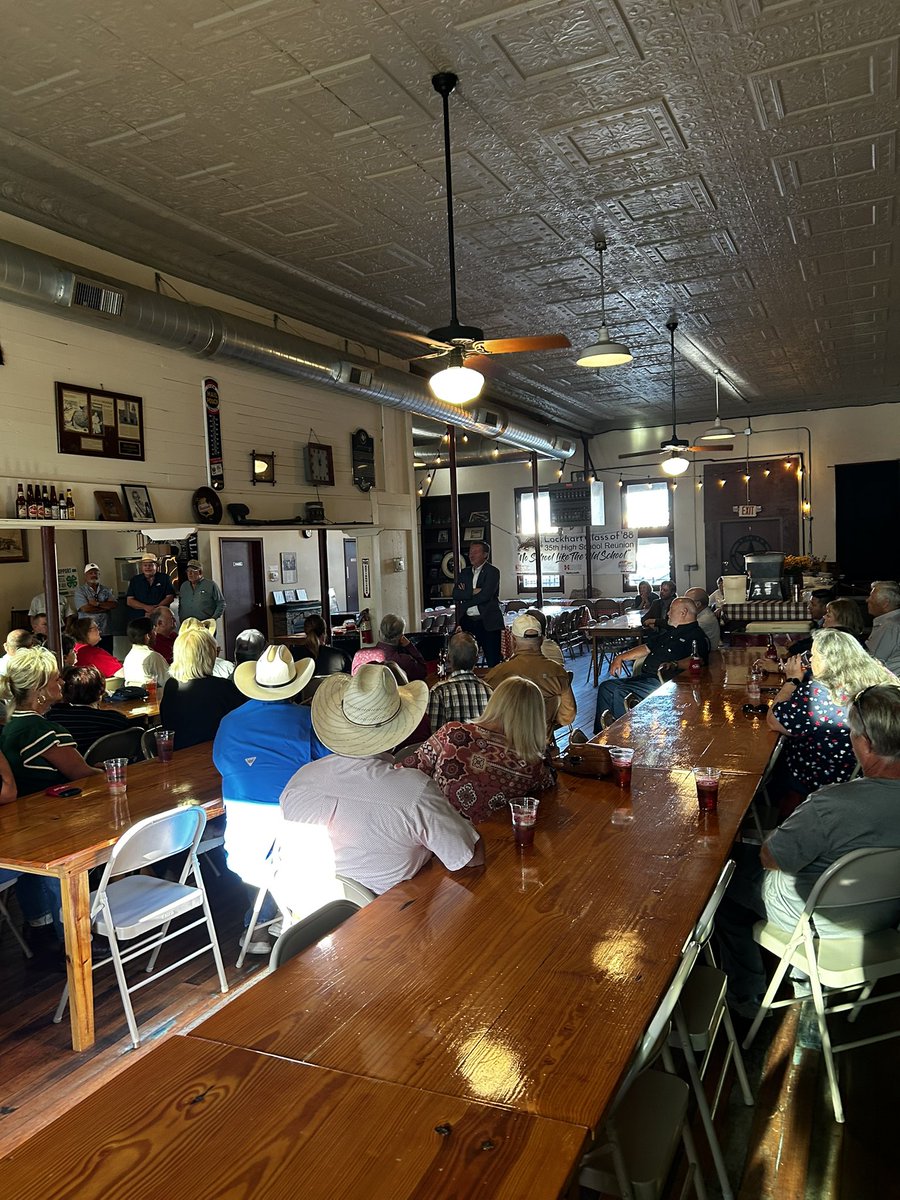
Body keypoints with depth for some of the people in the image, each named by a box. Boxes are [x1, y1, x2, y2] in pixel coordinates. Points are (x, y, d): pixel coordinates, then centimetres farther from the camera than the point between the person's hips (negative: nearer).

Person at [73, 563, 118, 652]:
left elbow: (115, 604, -3)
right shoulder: (80, 590, 2)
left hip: (106, 633, 3)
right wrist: (106, 608, -4)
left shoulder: (106, 590, 13)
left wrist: (97, 604, -12)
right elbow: (86, 608, -12)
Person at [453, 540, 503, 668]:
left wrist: (465, 595, -2)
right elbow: (455, 594, 4)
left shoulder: (492, 571, -3)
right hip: (468, 622, 5)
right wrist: (472, 592, -11)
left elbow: (485, 596, -15)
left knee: (493, 661, -4)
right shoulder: (465, 572, 16)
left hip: (487, 622, -5)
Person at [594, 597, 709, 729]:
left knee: (621, 693, -27)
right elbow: (647, 647, 32)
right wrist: (621, 657, 21)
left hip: (661, 682, -10)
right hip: (645, 677, 10)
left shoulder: (696, 636, -4)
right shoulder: (671, 632, 27)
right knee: (606, 687, -1)